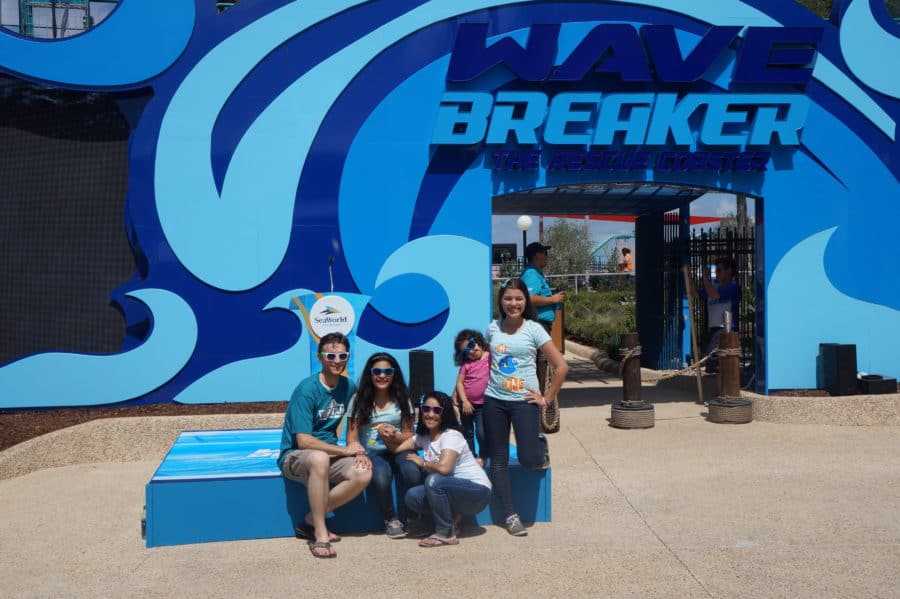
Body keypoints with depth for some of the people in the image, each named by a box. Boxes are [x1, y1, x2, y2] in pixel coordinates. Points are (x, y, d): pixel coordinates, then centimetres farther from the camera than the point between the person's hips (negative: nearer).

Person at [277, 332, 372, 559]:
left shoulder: (348, 387, 5)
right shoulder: (307, 389, -16)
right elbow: (304, 441, -21)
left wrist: (358, 450, -8)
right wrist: (345, 450, -14)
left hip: (330, 453, 6)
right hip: (295, 456, -6)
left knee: (363, 474, -22)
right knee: (319, 458, -40)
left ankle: (312, 520, -6)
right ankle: (320, 535, -31)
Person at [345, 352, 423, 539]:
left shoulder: (401, 399, 9)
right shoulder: (359, 400, 2)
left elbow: (409, 434, 10)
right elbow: (351, 438, -1)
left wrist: (395, 437, -14)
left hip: (398, 450, 2)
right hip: (371, 452, -2)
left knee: (413, 472, -32)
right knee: (381, 477, -36)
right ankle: (391, 520, -6)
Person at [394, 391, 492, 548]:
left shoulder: (451, 436, -18)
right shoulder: (423, 436, 8)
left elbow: (443, 467, -34)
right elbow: (397, 448, 3)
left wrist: (421, 462, -16)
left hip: (477, 491, -8)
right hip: (453, 492, 8)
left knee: (434, 480, -31)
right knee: (412, 497, -13)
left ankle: (446, 533, -14)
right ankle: (451, 521, 7)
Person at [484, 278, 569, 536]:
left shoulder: (534, 330, -6)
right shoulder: (493, 329, 5)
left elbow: (561, 366, -7)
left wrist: (547, 398, -6)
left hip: (524, 400, -3)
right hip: (494, 400, 3)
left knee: (529, 460, -10)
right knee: (498, 461, 4)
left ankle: (541, 444, 25)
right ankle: (511, 515, 15)